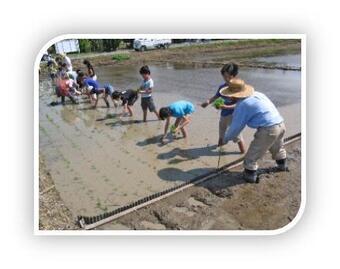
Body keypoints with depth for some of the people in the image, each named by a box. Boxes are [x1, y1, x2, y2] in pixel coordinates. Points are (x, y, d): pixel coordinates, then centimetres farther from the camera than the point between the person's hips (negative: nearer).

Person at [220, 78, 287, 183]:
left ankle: (250, 175, 23)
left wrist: (226, 139, 11)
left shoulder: (242, 105, -12)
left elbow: (236, 127, -5)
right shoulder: (257, 94, 11)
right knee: (278, 148, 36)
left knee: (251, 155, 10)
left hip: (268, 129, -9)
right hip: (281, 124, 9)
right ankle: (282, 165, 57)